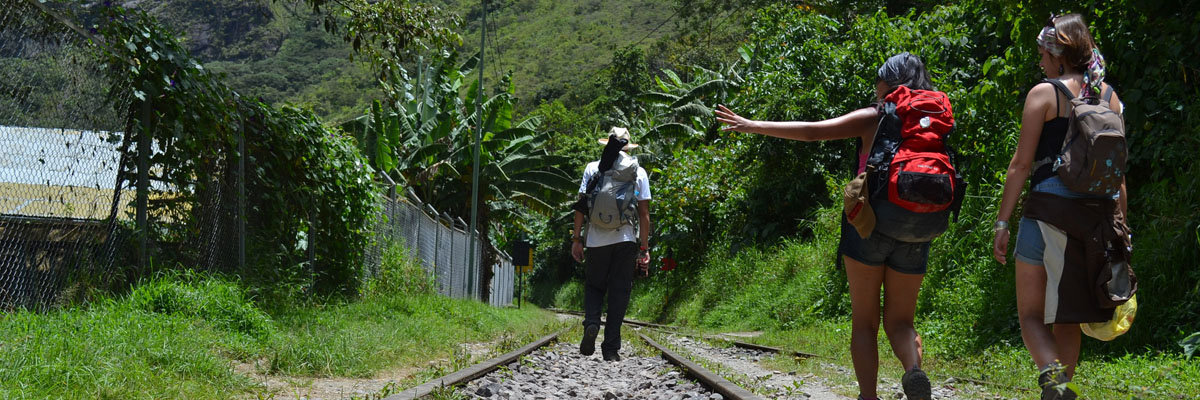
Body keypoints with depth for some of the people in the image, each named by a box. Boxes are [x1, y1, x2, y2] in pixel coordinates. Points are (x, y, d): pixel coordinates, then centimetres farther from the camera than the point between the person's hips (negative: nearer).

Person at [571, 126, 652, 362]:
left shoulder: (593, 168, 5)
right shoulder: (639, 172, 6)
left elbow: (581, 205, 0)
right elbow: (644, 213, 4)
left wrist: (577, 239, 5)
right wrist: (644, 249, 7)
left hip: (597, 239, 0)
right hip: (626, 239, 0)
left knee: (593, 286, 15)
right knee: (619, 292, 5)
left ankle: (591, 323, -14)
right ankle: (611, 349, 2)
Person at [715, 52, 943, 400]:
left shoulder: (873, 119, -2)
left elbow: (812, 131, -7)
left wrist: (752, 126, -2)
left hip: (867, 225, -3)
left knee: (864, 320, 7)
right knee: (899, 321, 11)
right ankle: (914, 368, -19)